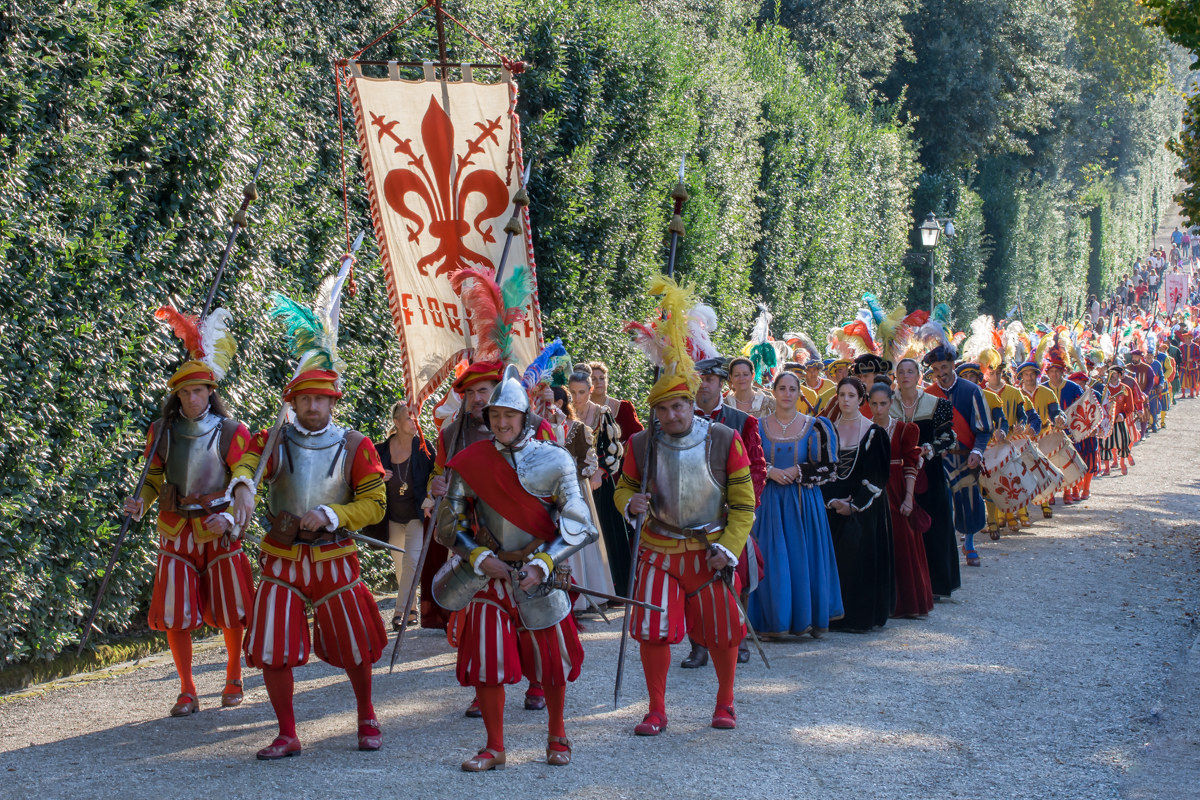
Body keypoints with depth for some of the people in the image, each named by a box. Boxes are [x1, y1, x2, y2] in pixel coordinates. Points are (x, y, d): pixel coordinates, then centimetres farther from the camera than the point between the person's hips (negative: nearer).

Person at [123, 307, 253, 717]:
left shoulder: (231, 432, -5)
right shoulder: (162, 432, 3)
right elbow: (154, 479, 11)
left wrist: (228, 517, -19)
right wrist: (140, 503, -9)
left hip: (220, 530, -2)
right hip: (177, 531, 2)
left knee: (230, 612, 4)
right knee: (175, 616, -2)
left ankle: (233, 680, 25)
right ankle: (187, 693, 10)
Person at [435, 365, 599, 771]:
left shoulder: (554, 461, -7)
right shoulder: (470, 463, -3)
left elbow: (577, 526, -8)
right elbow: (450, 525, 3)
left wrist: (542, 565, -19)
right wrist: (480, 558, -12)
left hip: (538, 574, -1)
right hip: (488, 572, 1)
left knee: (551, 660, 8)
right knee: (485, 661, -2)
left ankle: (557, 737, 29)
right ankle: (494, 748, 12)